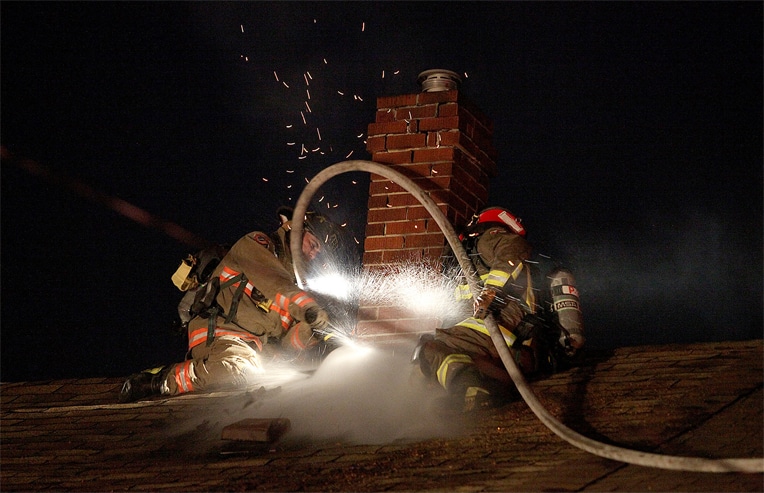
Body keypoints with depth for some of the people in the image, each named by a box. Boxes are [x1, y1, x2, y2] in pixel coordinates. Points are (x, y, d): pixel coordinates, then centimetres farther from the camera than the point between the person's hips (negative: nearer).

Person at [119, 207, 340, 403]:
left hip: (250, 346, 9)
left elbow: (285, 339, 14)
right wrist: (309, 308, -29)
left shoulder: (292, 279, 27)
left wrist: (310, 330, -7)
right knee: (242, 369, -37)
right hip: (218, 332, -9)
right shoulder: (255, 244, 6)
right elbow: (273, 282, -17)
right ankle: (162, 379, -18)